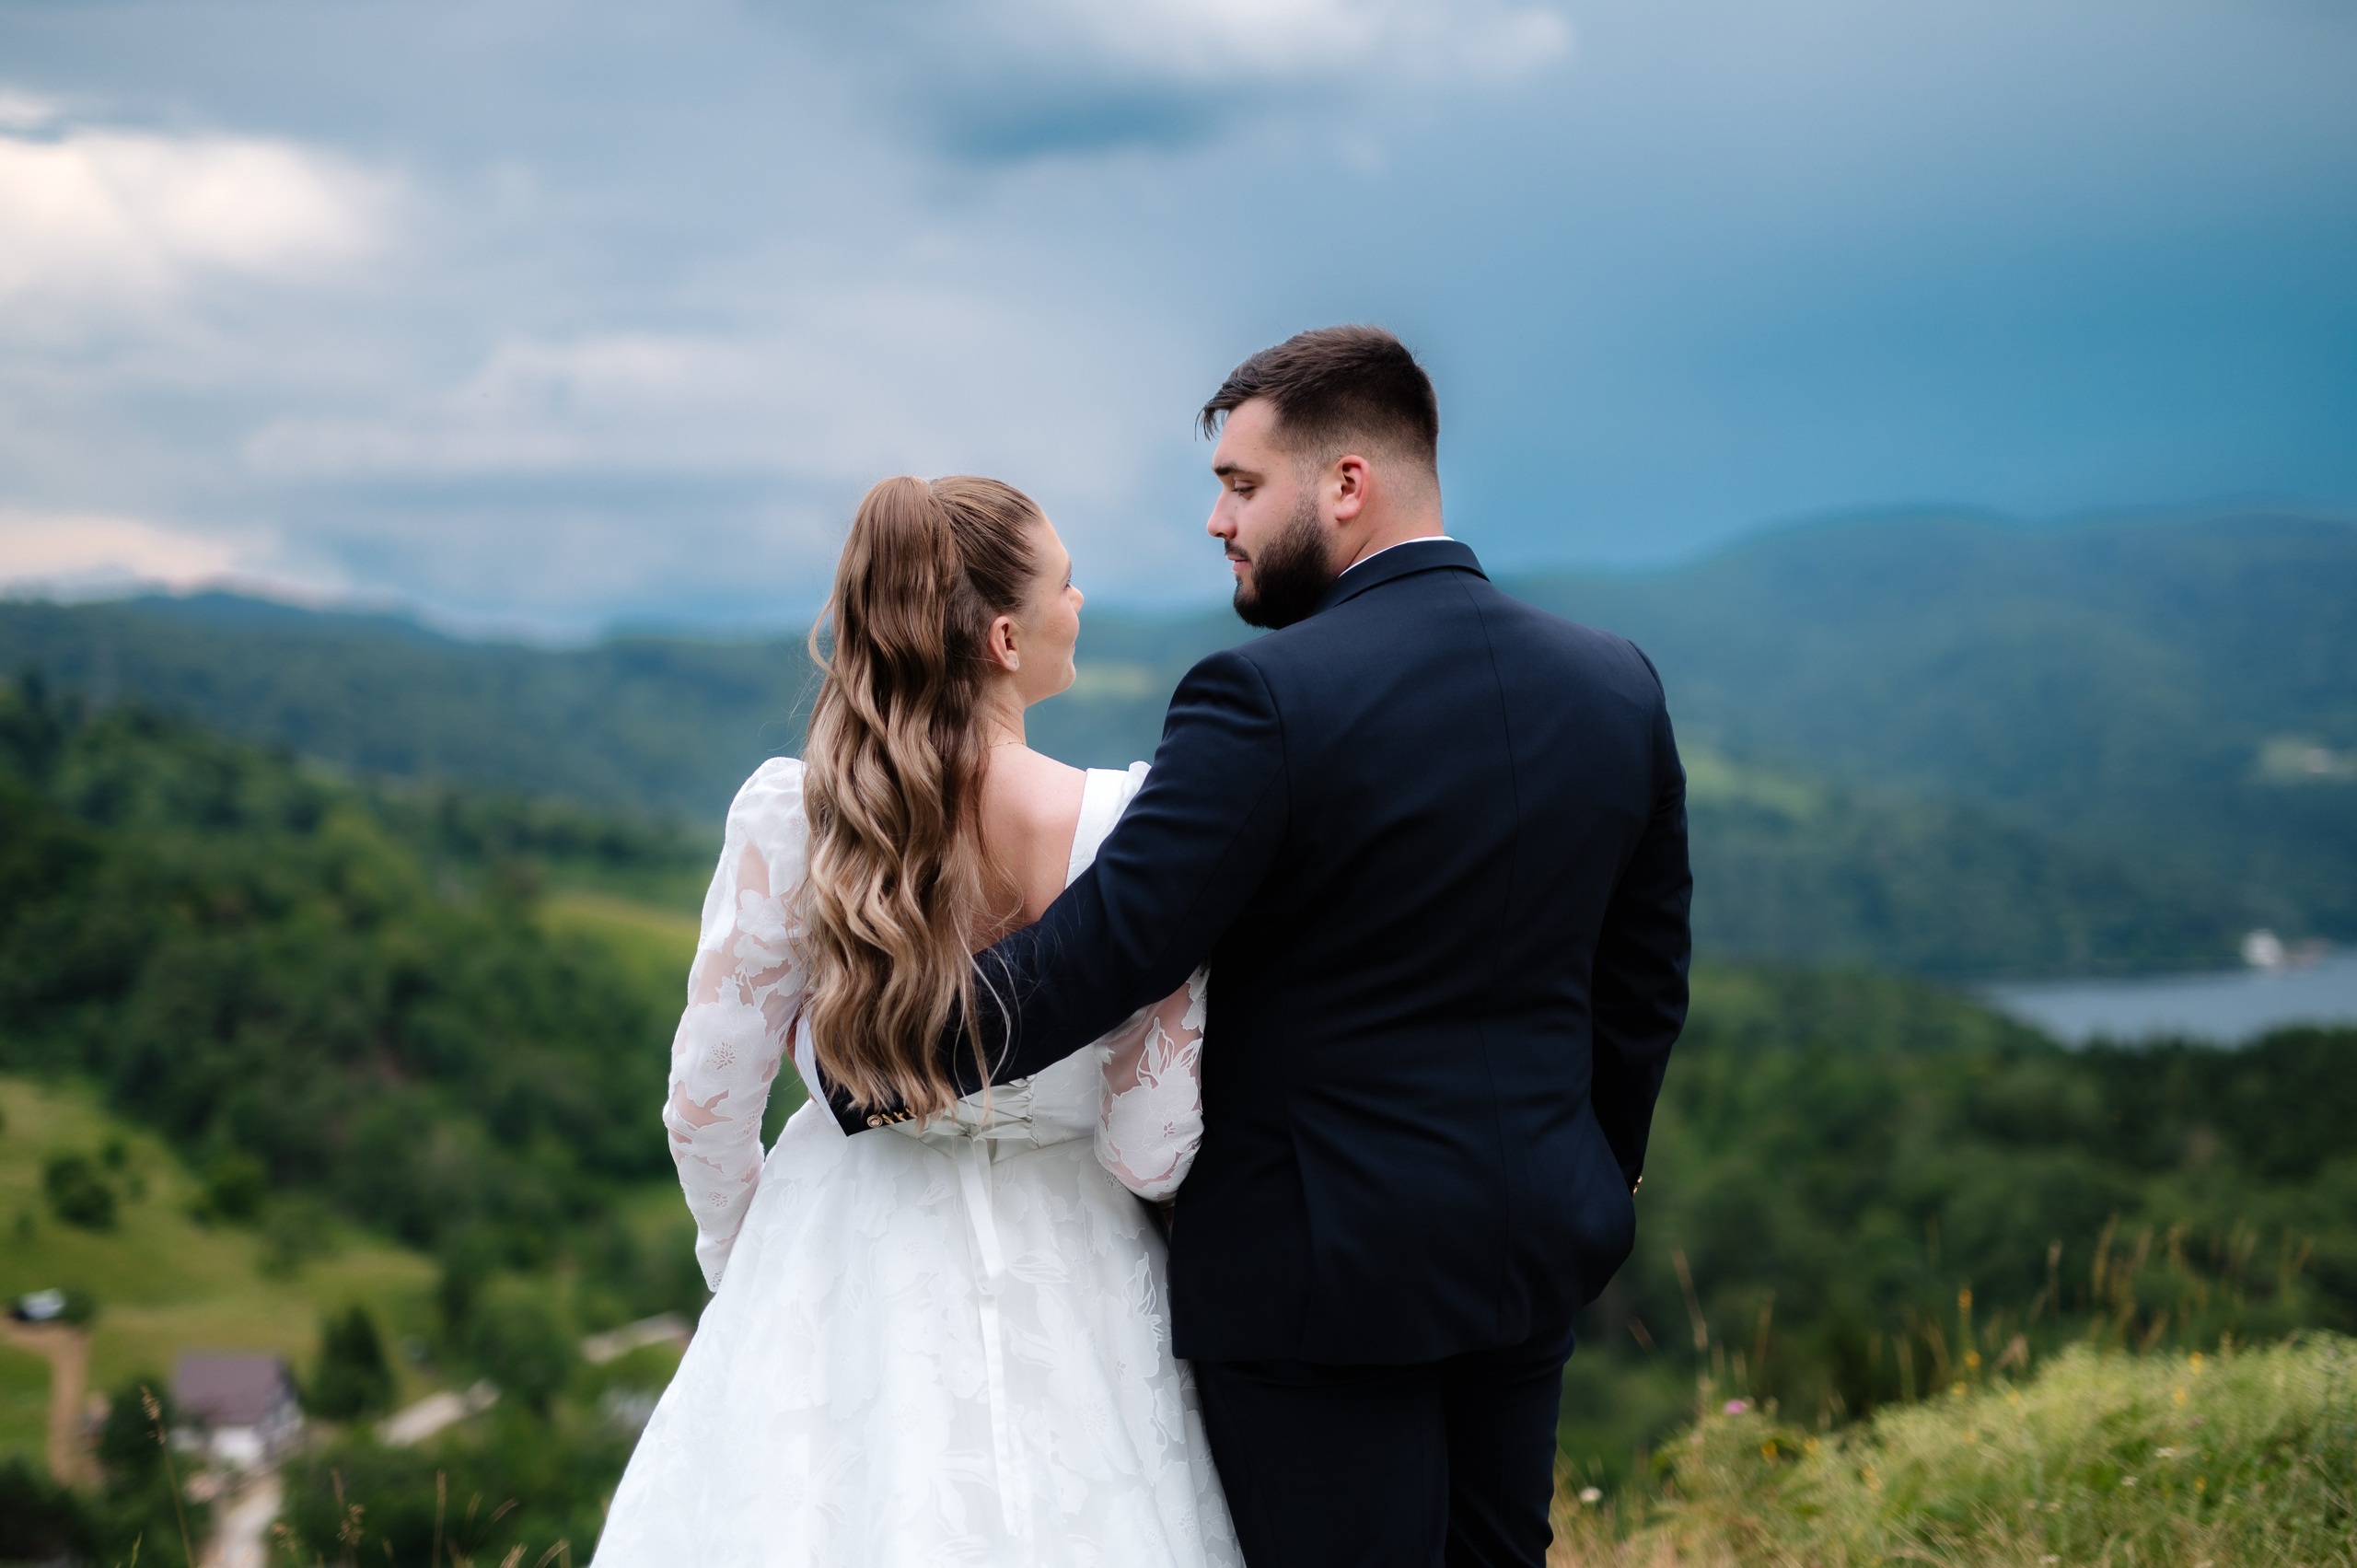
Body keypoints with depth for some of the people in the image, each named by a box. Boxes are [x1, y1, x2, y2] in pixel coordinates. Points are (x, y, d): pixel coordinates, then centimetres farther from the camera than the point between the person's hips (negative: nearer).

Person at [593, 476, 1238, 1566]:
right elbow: (1146, 1153, -16)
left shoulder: (787, 819, -16)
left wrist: (737, 1264, 12)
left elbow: (707, 1106, -7)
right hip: (1059, 1303, -1)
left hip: (838, 1286, 1)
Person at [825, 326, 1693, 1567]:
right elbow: (1643, 989, 10)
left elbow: (1096, 953, -21)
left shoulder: (1267, 698, -19)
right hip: (1535, 1252, 7)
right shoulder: (1617, 685, 3)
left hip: (1326, 1266, -7)